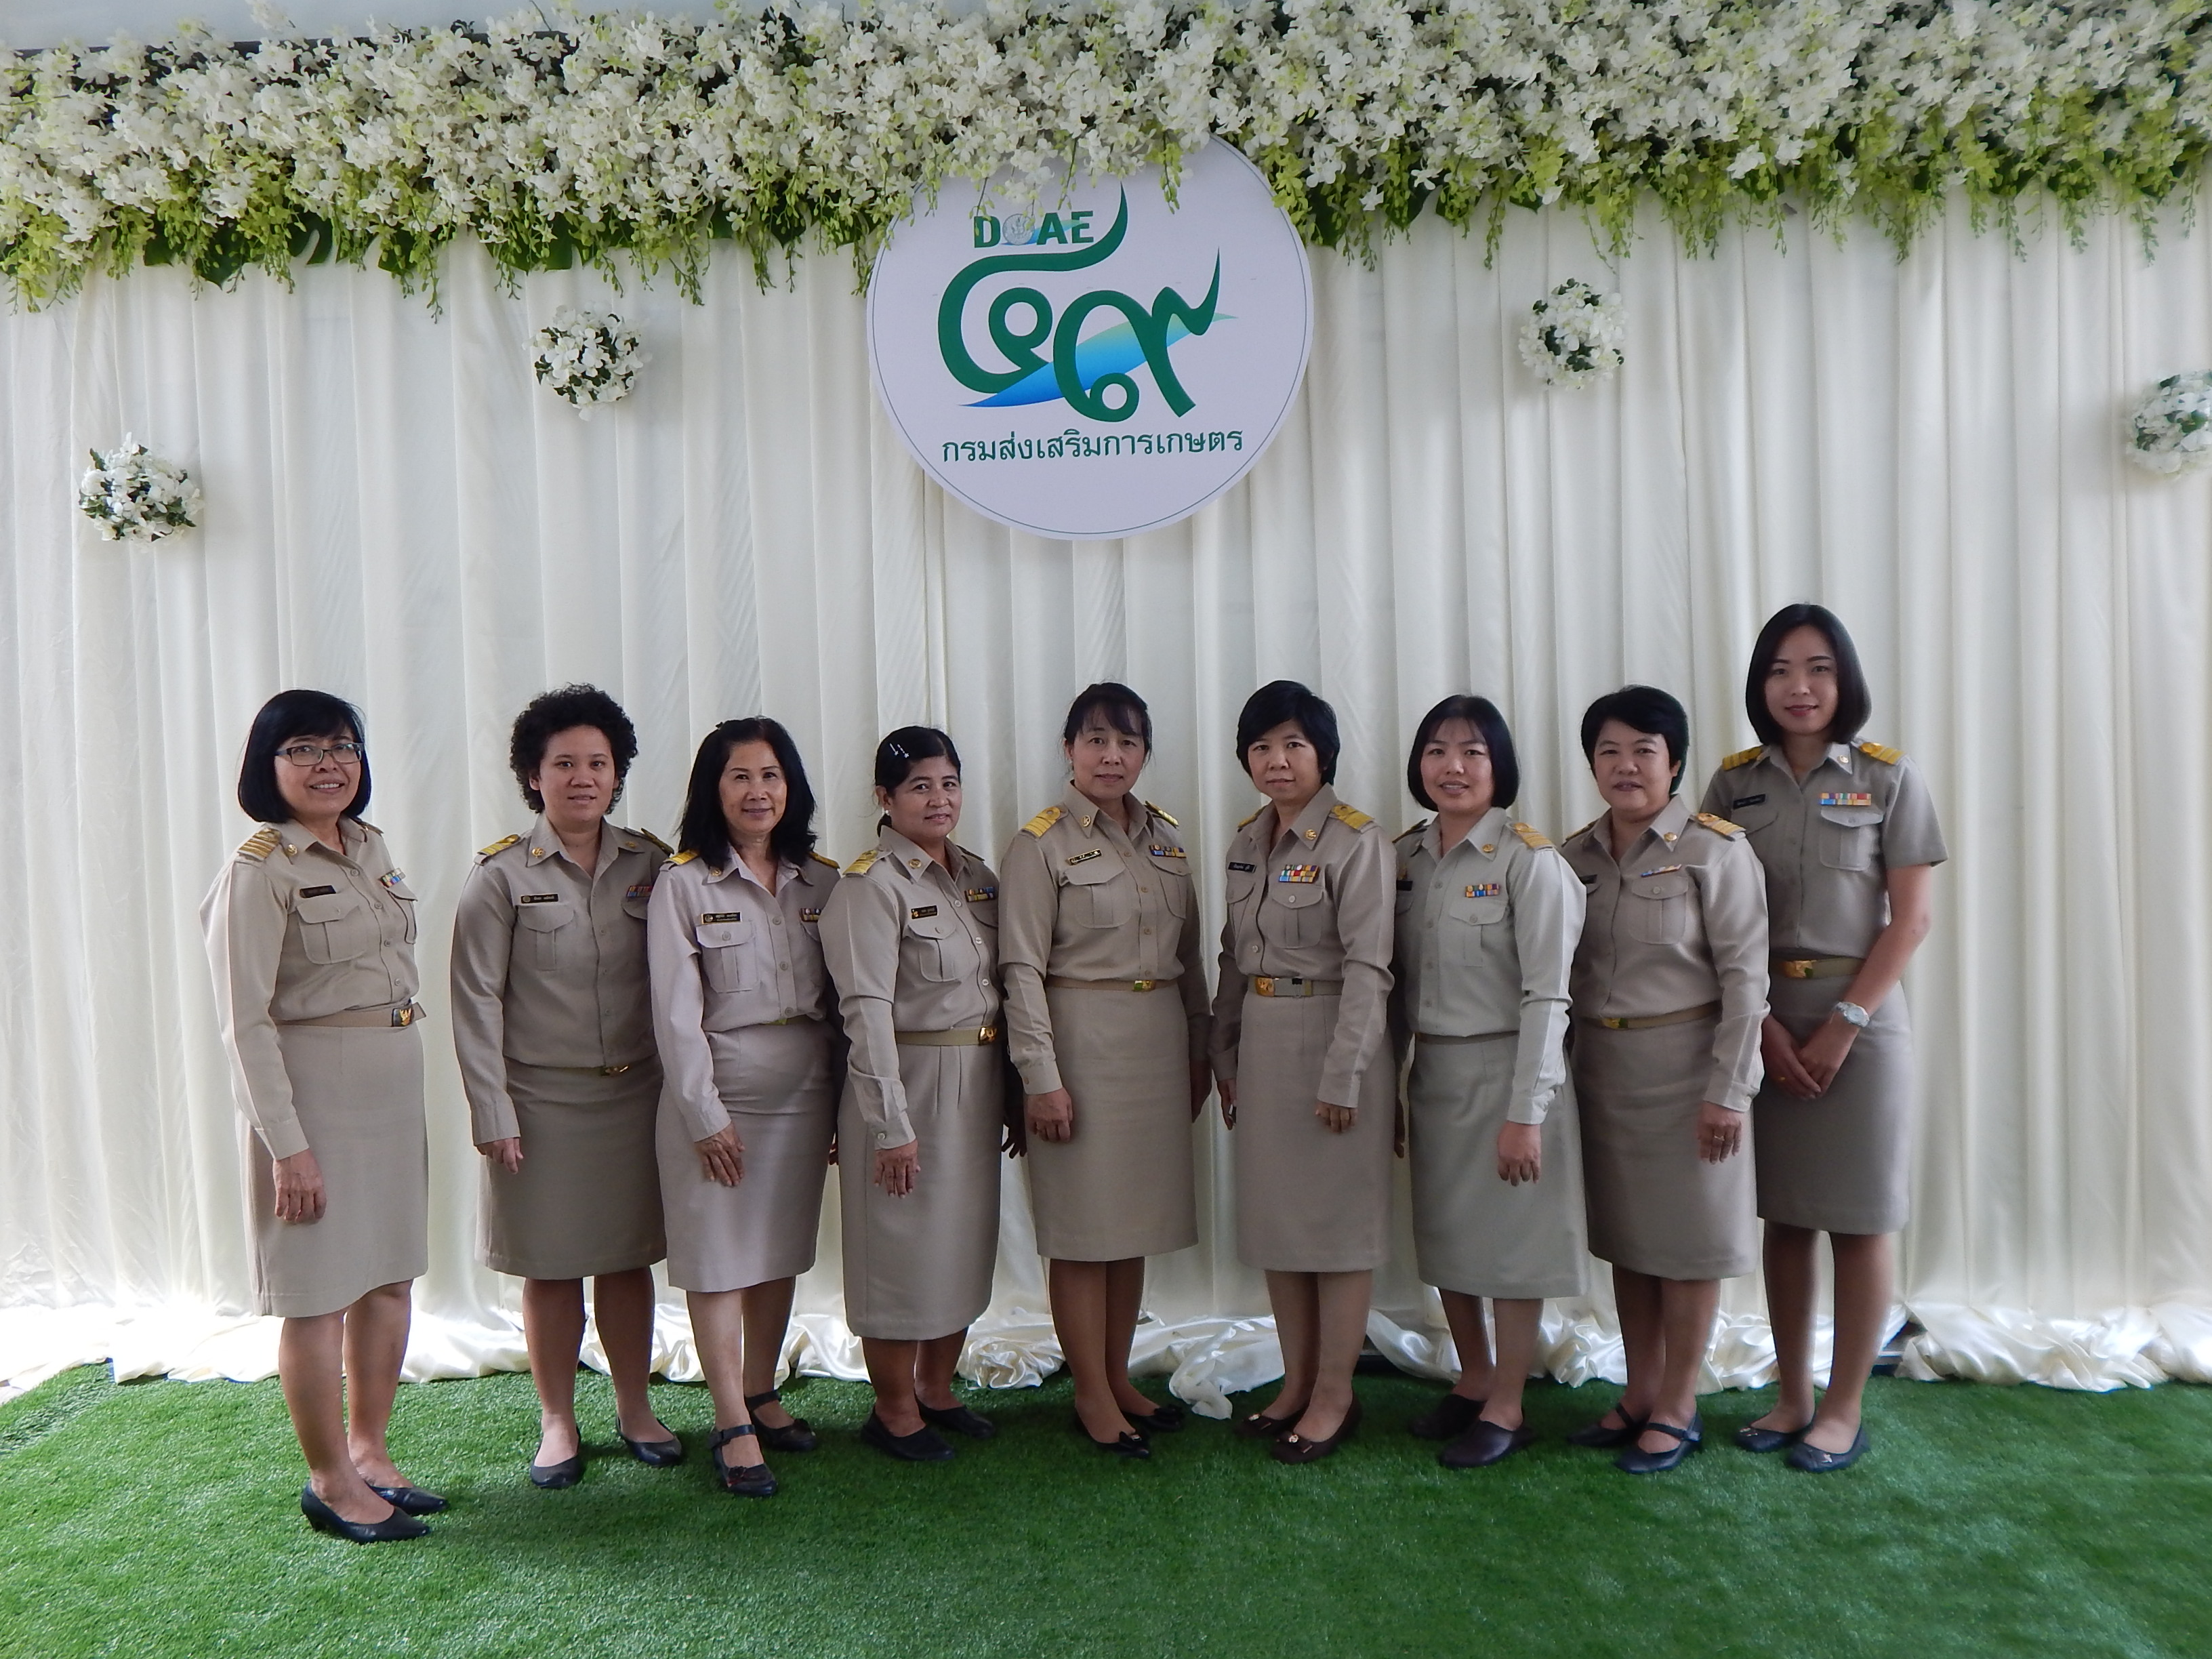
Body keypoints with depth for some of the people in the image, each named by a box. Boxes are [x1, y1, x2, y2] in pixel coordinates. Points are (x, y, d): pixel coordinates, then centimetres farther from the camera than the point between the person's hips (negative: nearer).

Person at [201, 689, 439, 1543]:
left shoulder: (371, 847, 10)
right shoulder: (258, 871, -12)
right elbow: (245, 1023, -14)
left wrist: (409, 1088, 17)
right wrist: (286, 1143, -17)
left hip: (395, 1080, 7)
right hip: (313, 1087, -7)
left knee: (392, 1275, 14)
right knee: (320, 1290, 3)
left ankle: (369, 1450, 30)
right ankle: (330, 1481, 19)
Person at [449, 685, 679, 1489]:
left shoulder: (650, 864, 3)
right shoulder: (500, 873, -5)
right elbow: (476, 1000, -5)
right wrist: (492, 1114, -8)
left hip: (636, 1094, 2)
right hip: (541, 1099, -2)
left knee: (628, 1258, 11)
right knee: (551, 1266, 7)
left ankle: (635, 1409, 28)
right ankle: (557, 1423, 25)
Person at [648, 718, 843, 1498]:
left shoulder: (822, 882, 5)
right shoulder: (683, 884, -6)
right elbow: (675, 1013, -9)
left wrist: (844, 1107, 6)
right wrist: (706, 1115, -13)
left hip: (804, 1093, 4)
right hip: (719, 1092, -4)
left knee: (783, 1253, 14)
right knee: (718, 1257, 2)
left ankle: (762, 1396, 30)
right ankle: (733, 1428, 12)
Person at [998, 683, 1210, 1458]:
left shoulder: (1167, 838, 11)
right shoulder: (1041, 843, -6)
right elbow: (1023, 967, -10)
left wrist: (1200, 1050, 15)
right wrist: (1040, 1076, -14)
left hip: (1159, 1042, 6)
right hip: (1082, 1041, -6)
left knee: (1136, 1218, 13)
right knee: (1082, 1224, 2)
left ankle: (1120, 1379, 27)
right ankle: (1092, 1396, 16)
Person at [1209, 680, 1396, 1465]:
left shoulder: (1356, 841, -12)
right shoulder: (1246, 840, 9)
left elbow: (1367, 967, -16)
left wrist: (1341, 1076, -18)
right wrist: (1224, 1054, 13)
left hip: (1330, 1037, -7)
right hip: (1259, 1040, 7)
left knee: (1339, 1218, 4)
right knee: (1273, 1215, 13)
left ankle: (1335, 1394, 17)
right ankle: (1296, 1383, 26)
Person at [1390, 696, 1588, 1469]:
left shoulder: (1530, 861, -13)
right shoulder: (1405, 856, 5)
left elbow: (1545, 997, -16)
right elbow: (1398, 983, 9)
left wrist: (1526, 1112, -19)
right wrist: (1389, 1084, 9)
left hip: (1503, 1071, -6)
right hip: (1432, 1073, 6)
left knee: (1512, 1240, 5)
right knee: (1443, 1235, 15)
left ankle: (1506, 1407, 22)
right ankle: (1472, 1381, 35)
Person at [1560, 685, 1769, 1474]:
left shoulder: (1714, 849, -9)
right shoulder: (1574, 855, 5)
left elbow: (1744, 974, -11)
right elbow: (1559, 975, 8)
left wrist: (1728, 1088, -14)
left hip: (1684, 1065, -5)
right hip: (1601, 1068, 5)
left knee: (1689, 1235, 5)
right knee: (1623, 1232, 14)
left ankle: (1678, 1408, 20)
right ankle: (1639, 1394, 28)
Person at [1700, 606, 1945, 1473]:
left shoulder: (1889, 779, -1)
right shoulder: (1734, 782, 4)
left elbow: (1910, 919, -5)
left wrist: (1844, 1024, -12)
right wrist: (1761, 1022, -9)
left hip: (1859, 1017, -2)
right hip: (1760, 1020, 2)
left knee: (1859, 1220, 5)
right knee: (1783, 1217, 9)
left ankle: (1843, 1410, 18)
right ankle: (1792, 1396, 22)